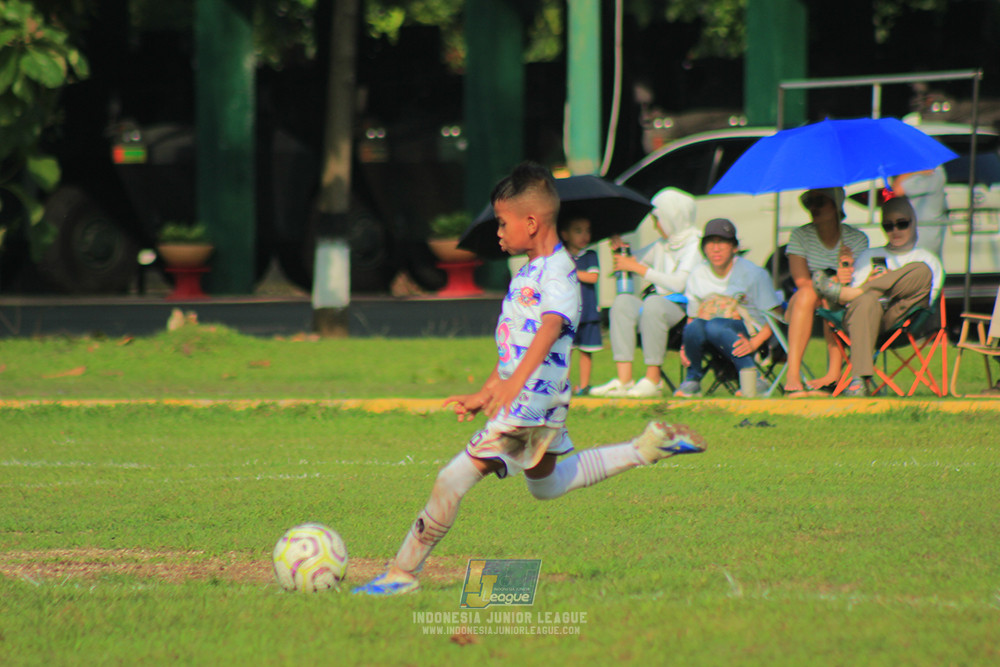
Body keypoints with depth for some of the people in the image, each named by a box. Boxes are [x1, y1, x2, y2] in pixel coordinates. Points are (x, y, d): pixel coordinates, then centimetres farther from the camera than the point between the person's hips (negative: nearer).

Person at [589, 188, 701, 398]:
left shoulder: (694, 245, -4)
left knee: (653, 304, -37)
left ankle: (653, 380, -31)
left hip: (683, 310, -7)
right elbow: (631, 260, 36)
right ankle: (623, 379, -28)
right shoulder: (661, 245, 23)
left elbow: (679, 283, -17)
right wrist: (620, 248, 12)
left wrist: (637, 267, -12)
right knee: (623, 302, -19)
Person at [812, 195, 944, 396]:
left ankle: (838, 291, -29)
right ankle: (860, 379, -55)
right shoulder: (869, 256, 35)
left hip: (899, 317, 0)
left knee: (921, 272, -27)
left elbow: (928, 300, 11)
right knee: (867, 300, -39)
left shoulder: (928, 260, 29)